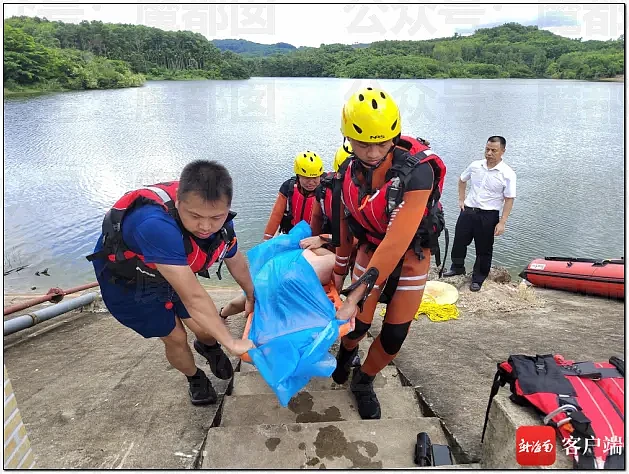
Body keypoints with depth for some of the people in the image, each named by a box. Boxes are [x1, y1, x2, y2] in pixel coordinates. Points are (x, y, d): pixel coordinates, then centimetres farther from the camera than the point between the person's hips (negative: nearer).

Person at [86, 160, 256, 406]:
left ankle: (209, 347, 45)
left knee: (204, 328, 6)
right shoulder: (156, 224, -47)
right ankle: (195, 379, 36)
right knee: (175, 337, 2)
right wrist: (231, 343, -33)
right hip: (126, 281, -5)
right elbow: (193, 297, -43)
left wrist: (252, 298, 15)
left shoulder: (220, 220, -22)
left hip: (172, 270, 5)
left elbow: (236, 262, -1)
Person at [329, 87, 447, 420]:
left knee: (394, 336, 1)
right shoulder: (348, 173, -13)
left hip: (411, 255, -2)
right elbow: (344, 229, 0)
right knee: (357, 324, 1)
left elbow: (396, 243, -36)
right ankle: (347, 350, 39)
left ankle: (363, 381, 30)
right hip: (370, 249, 3)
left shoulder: (417, 171, -32)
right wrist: (338, 277, 9)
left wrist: (355, 298, -36)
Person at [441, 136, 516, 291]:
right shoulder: (475, 165, -1)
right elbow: (462, 180, 18)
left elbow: (509, 200, -12)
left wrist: (502, 222, -17)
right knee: (459, 241, 15)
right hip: (468, 211, 4)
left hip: (488, 216, -4)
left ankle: (478, 279, 24)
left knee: (484, 249, 8)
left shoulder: (507, 174, -13)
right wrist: (461, 200, 10)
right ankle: (457, 267, 39)